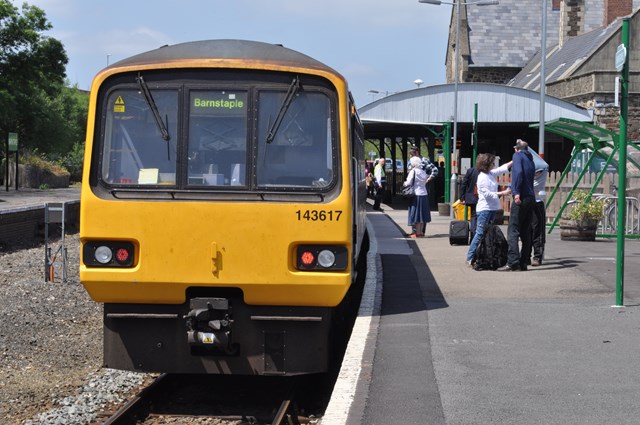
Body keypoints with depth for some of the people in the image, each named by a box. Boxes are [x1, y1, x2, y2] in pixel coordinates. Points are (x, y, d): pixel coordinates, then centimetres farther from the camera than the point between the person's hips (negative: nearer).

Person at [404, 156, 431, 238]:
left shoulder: (413, 171, -12)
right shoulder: (423, 172, 7)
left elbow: (408, 183, -13)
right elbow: (425, 181, 11)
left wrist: (404, 184, 6)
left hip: (416, 195, -6)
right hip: (424, 194, 6)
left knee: (416, 214, -1)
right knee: (422, 214, 11)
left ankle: (417, 232, -1)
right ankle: (421, 231, 16)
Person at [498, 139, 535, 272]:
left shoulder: (517, 155, 1)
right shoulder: (530, 160, 22)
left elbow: (518, 172, -16)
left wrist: (516, 192, -23)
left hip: (521, 198, -8)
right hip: (531, 198, 8)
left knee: (513, 231, -10)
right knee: (525, 232, 11)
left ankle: (513, 262, -18)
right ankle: (523, 263, 11)